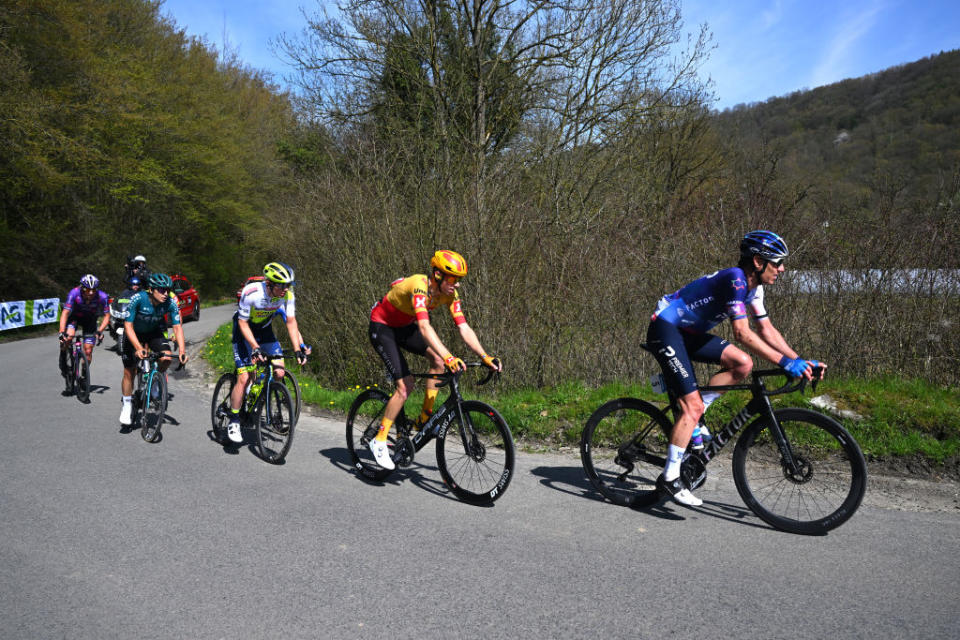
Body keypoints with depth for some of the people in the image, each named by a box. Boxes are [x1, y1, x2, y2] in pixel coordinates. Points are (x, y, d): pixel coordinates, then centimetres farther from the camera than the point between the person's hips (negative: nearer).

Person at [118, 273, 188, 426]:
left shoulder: (170, 303, -24)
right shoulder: (138, 299, -31)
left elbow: (177, 327, -20)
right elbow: (128, 326, -30)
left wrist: (182, 351, -32)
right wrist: (138, 348, -41)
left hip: (154, 332, 2)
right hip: (134, 334, -2)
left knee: (167, 357, -24)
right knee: (129, 372, 0)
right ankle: (127, 406, 20)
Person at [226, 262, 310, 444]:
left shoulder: (287, 294, -22)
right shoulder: (251, 293, -33)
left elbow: (291, 322, -15)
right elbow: (243, 323, -24)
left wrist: (298, 349, -23)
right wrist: (256, 347, -34)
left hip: (265, 330, 4)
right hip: (244, 331, -4)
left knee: (279, 373, -9)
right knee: (244, 378, -14)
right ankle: (233, 421, 2)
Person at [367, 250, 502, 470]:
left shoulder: (450, 294, -13)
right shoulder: (419, 286, -34)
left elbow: (464, 328, -15)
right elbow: (424, 327, -47)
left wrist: (485, 357, -26)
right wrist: (449, 357, -57)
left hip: (405, 326, 7)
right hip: (382, 326, -7)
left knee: (438, 360, -14)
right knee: (406, 385, -17)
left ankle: (425, 418, 0)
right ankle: (379, 441, -5)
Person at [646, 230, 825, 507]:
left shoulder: (753, 286, 6)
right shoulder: (735, 279, -23)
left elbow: (766, 329, 8)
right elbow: (742, 333, -28)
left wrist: (800, 360, -1)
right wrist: (785, 362, -28)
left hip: (689, 332, 9)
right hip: (665, 329, -9)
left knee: (742, 364, -2)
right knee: (693, 405, -14)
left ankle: (692, 417, 7)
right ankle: (669, 478, -7)